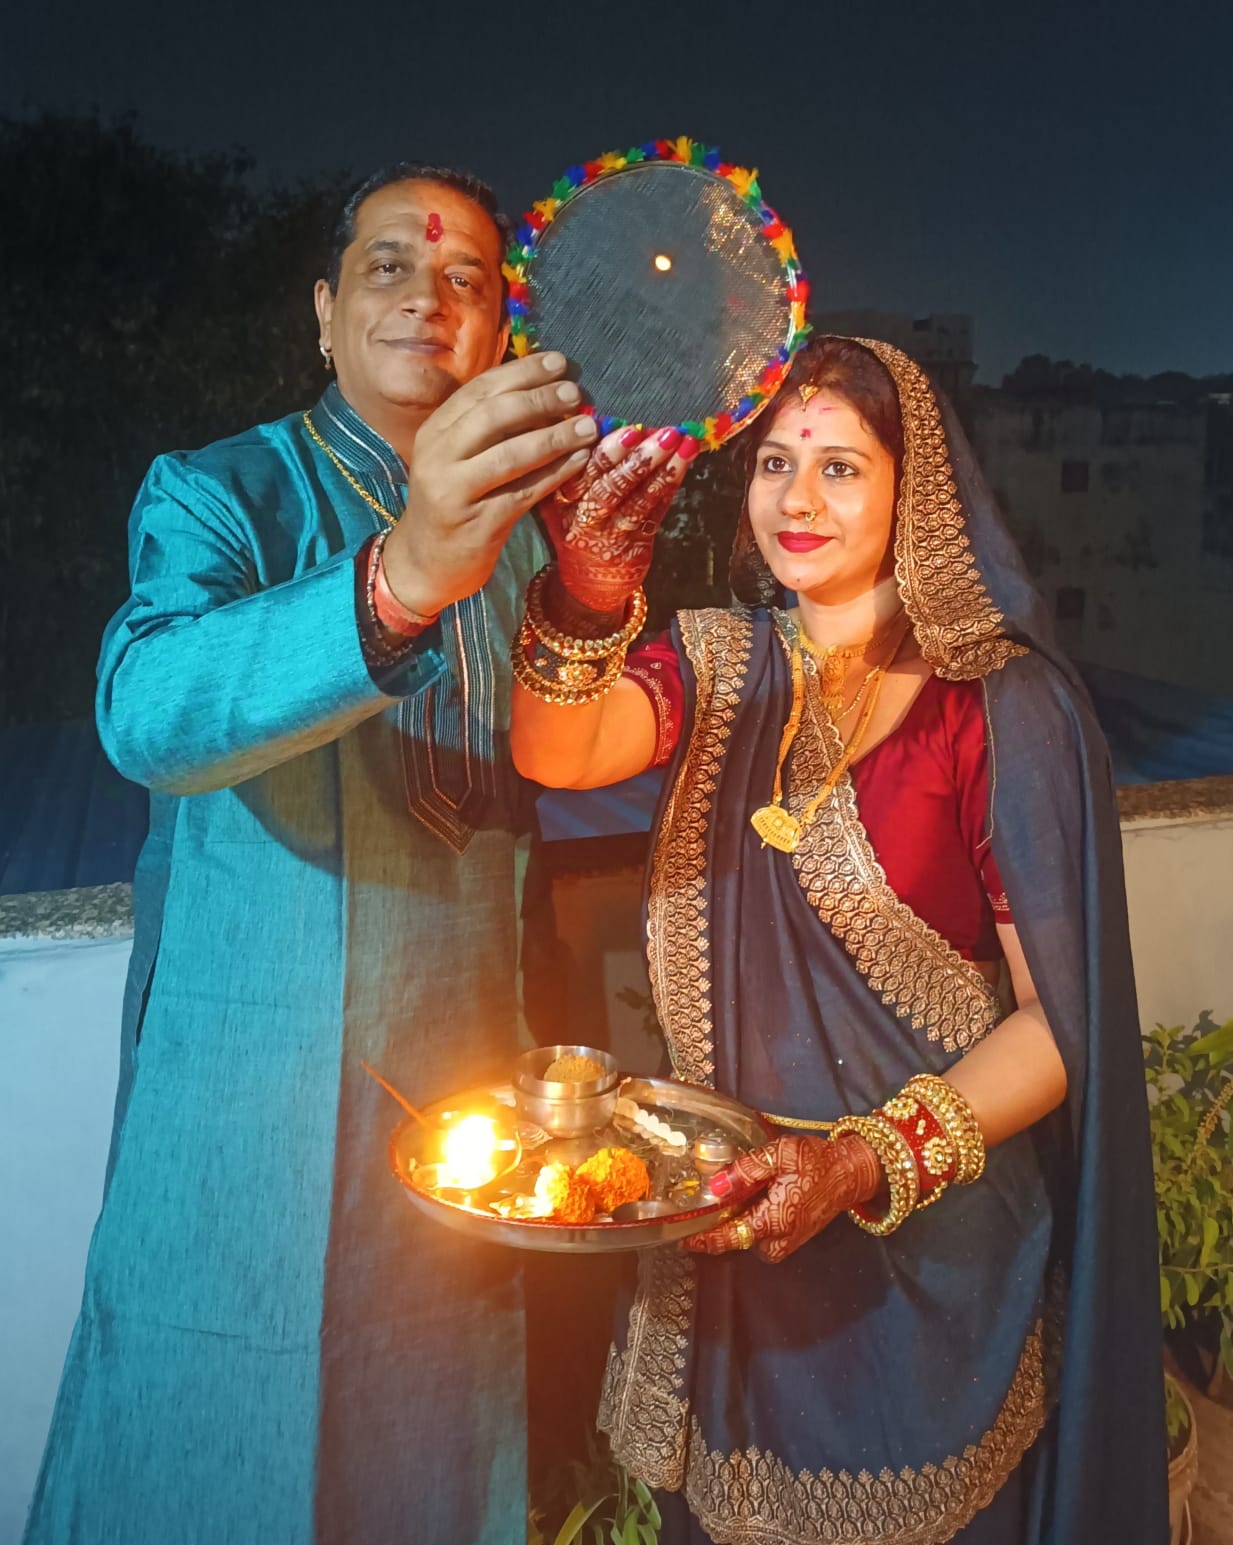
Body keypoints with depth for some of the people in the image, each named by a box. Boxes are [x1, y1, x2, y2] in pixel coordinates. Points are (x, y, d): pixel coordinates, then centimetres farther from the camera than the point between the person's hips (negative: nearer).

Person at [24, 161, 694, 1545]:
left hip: (464, 1090, 4)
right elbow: (146, 710, -31)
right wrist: (400, 579, -45)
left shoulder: (515, 522, 8)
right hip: (253, 1093, -4)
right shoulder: (218, 493, -6)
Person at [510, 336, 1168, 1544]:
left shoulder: (1004, 704, -12)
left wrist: (867, 1162, -23)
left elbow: (1062, 1016, -12)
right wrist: (583, 604, -38)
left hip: (930, 1247, -3)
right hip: (722, 1224, 4)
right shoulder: (720, 663, 0)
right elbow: (555, 754, -19)